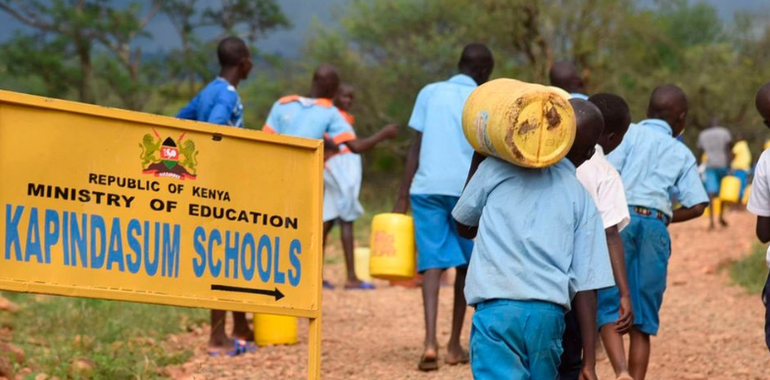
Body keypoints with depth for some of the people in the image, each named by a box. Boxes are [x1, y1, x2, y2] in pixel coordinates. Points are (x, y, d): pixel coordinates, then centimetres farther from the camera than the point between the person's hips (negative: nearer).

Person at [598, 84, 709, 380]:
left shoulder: (632, 133, 11)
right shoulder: (682, 154, 18)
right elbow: (697, 205, 8)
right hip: (656, 224, 2)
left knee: (609, 304, -5)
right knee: (644, 317, 7)